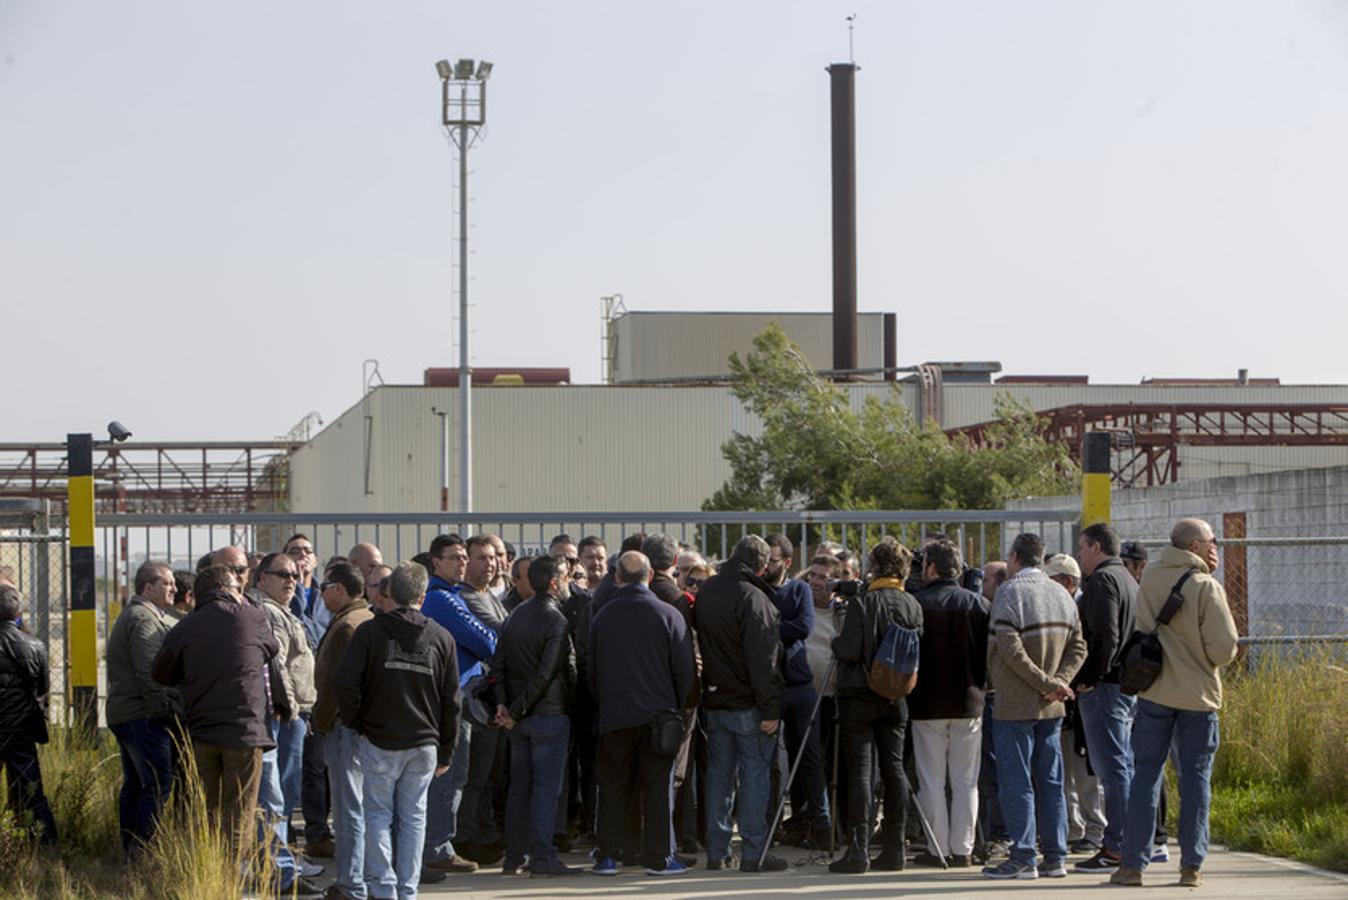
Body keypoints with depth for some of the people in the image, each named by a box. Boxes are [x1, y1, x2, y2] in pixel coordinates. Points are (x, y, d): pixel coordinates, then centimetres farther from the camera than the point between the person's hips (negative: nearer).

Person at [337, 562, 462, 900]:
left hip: (379, 741, -2)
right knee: (413, 817, 10)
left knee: (378, 814, 6)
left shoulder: (370, 632, -6)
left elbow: (347, 682, -12)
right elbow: (451, 700, 7)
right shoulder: (442, 638, 4)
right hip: (424, 744, 2)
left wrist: (354, 724, 4)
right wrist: (446, 751, 14)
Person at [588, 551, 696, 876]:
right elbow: (684, 670, -4)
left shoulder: (601, 617, 1)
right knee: (658, 786, 3)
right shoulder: (668, 615, -6)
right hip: (657, 715, -2)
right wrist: (675, 707, 10)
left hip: (613, 716, 2)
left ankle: (608, 856, 7)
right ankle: (659, 857, 2)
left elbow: (592, 671, 8)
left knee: (613, 788, 8)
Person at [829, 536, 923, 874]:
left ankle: (858, 850, -7)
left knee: (859, 769, -4)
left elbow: (848, 651, -17)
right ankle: (894, 849, 10)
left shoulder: (862, 603, -14)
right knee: (893, 767, 8)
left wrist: (835, 642, 4)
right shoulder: (912, 605, 2)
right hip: (895, 698, 5)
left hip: (860, 697, -5)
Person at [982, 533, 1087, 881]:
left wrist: (1048, 683, -16)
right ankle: (1055, 857, 11)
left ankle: (1022, 859, -4)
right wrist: (1058, 681, -3)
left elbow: (1010, 649, -20)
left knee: (1016, 783, -3)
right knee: (1050, 781, 10)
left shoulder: (1010, 591, -11)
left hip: (1014, 706, -7)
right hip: (1051, 708, 7)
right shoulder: (1061, 594, 11)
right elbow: (1078, 646, 8)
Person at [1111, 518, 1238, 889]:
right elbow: (1224, 647, -17)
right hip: (1198, 692, -3)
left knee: (1146, 774, 7)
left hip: (1154, 690, 3)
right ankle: (1192, 866, 5)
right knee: (1196, 778, 5)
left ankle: (1133, 863, 3)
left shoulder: (1150, 577, 3)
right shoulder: (1206, 587, -13)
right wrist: (1214, 661, 6)